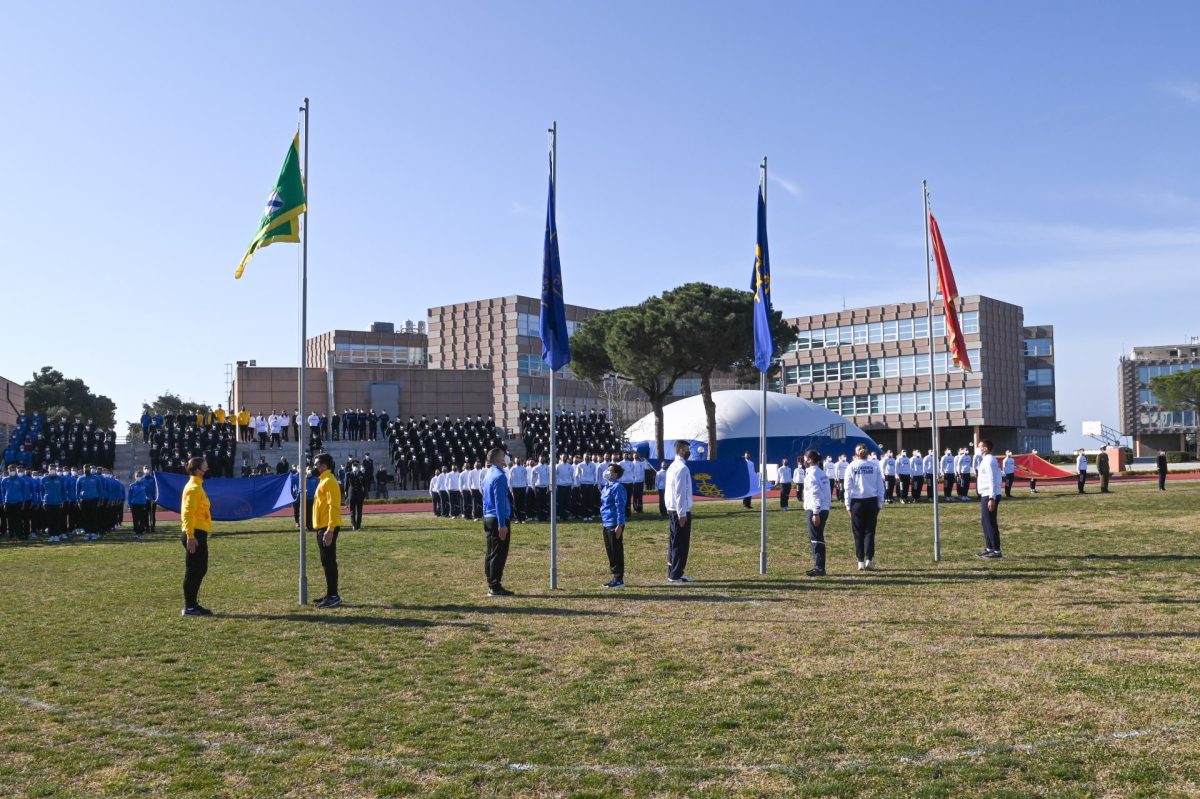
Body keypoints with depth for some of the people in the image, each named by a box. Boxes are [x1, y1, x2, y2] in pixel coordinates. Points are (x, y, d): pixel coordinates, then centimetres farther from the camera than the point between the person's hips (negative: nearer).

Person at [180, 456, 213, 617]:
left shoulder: (197, 486, 17)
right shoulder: (193, 488, -14)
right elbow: (188, 513, -21)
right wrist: (190, 535, -25)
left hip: (198, 534, 10)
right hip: (195, 534, -10)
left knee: (200, 569, 14)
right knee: (193, 571, -5)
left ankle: (193, 604, 20)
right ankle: (189, 607, 0)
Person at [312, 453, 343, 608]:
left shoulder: (329, 481, -14)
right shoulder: (323, 481, 17)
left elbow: (333, 506, -21)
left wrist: (330, 530, -26)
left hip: (327, 528, -10)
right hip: (322, 527, 10)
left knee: (329, 562, -8)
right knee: (327, 562, 13)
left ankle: (333, 596, -6)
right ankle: (331, 594, 19)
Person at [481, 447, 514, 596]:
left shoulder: (488, 475, 13)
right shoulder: (499, 476, -15)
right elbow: (500, 502, -20)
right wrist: (502, 524, -21)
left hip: (488, 518, 10)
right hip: (498, 519, -10)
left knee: (491, 553, 13)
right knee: (499, 555, -5)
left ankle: (491, 585, 18)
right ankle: (495, 588, -4)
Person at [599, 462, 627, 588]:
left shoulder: (617, 487, -14)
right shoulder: (607, 486, 14)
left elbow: (620, 506, -18)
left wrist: (620, 525, -21)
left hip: (614, 524, -9)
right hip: (607, 524, 9)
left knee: (616, 551, -3)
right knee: (610, 551, 13)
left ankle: (619, 579, 3)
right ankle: (615, 577, 22)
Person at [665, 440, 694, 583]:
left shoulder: (673, 466, 13)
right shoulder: (682, 468, -16)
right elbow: (680, 493, -20)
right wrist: (682, 514, -20)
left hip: (672, 509, 9)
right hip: (681, 511, -9)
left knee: (674, 542, 13)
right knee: (681, 544, -3)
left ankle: (672, 573, 18)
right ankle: (676, 575, -1)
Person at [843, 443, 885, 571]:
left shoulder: (852, 467, -2)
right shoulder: (874, 466, 1)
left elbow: (848, 488, -2)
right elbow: (880, 486, 3)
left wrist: (848, 505, 5)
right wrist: (880, 504, 9)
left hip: (857, 502, -1)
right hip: (872, 501, 1)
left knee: (858, 533, 7)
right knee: (869, 531, 6)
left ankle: (861, 562, 7)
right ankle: (869, 560, -3)